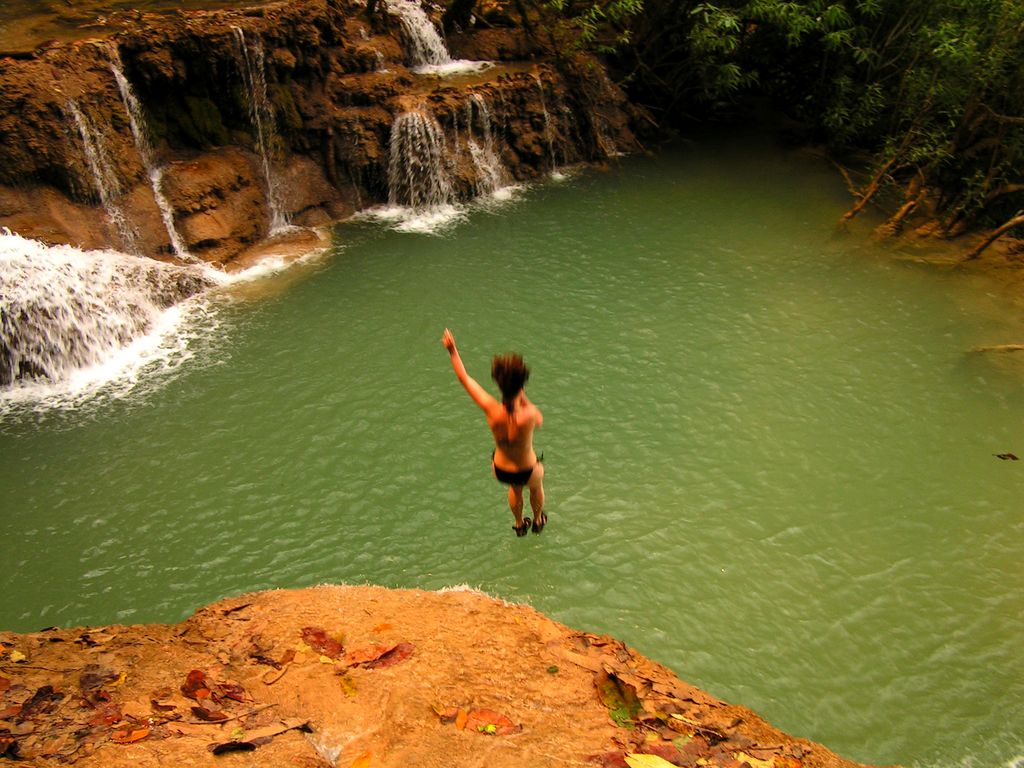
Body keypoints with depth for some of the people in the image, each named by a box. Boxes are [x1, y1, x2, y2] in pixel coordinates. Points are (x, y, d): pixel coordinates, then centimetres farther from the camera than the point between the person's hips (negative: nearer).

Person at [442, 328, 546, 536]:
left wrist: (452, 350, -7)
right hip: (526, 471, -2)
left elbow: (465, 378, -18)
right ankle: (538, 521, 63)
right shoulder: (527, 416, -38)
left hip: (500, 470, 2)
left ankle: (519, 524, 64)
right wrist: (523, 398, -16)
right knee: (536, 485, 37)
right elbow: (540, 420, -11)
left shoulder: (491, 410, -31)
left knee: (515, 488, 40)